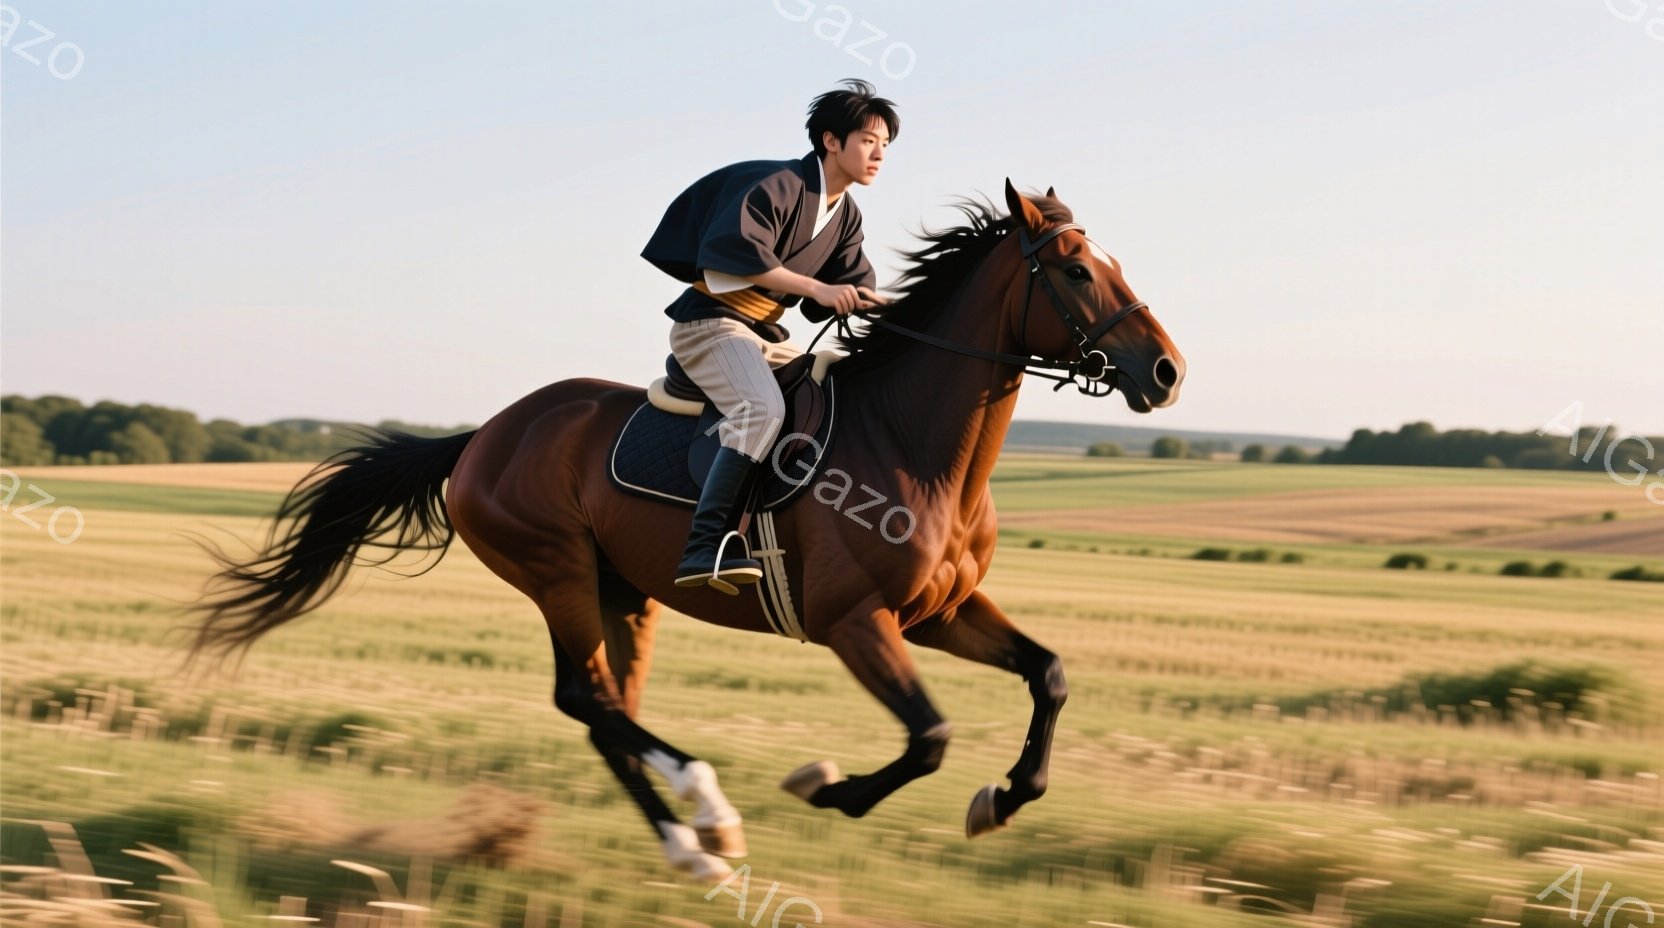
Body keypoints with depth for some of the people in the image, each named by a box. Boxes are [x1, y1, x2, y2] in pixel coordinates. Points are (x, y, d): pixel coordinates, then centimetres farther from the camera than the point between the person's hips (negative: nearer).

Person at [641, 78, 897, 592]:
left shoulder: (845, 216, 13)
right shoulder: (778, 186, -14)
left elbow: (854, 289, 10)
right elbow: (738, 251, -26)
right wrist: (818, 289, -27)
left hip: (766, 335, 10)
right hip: (710, 323, -10)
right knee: (762, 409, -33)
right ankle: (706, 546, -39)